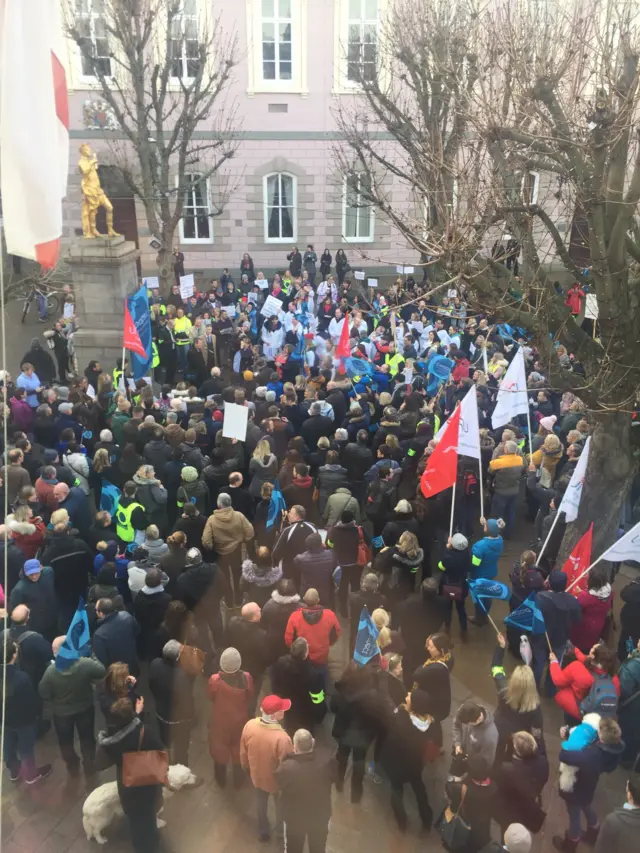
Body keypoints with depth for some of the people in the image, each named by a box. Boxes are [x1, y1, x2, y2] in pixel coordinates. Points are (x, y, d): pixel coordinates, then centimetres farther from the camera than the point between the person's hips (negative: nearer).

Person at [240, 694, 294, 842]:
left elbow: (243, 753, -6)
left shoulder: (249, 726, -25)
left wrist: (247, 768, 14)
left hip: (257, 776, 4)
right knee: (281, 807, 27)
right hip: (277, 780, -4)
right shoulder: (281, 738, -40)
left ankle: (263, 832, 55)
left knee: (261, 805, 32)